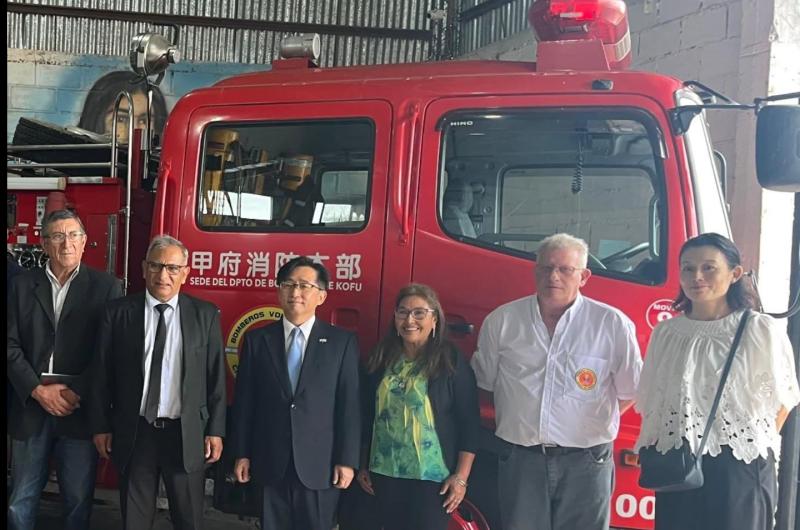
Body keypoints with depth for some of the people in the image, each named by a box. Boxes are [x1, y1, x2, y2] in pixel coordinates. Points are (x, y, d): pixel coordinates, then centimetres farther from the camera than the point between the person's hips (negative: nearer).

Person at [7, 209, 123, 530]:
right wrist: (38, 390, -8)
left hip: (81, 410, -2)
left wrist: (78, 392, -12)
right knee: (21, 502, 9)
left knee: (78, 500, 5)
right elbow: (11, 345, 3)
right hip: (30, 407, 2)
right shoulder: (22, 284, 8)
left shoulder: (107, 287, 1)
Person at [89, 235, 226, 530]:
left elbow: (216, 377, 1)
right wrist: (101, 427, 3)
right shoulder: (118, 312, 1)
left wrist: (215, 430, -1)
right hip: (134, 433, 1)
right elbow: (102, 374, 4)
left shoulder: (205, 315, 1)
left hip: (187, 435, 0)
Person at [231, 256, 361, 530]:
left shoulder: (342, 342, 0)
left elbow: (349, 405, -2)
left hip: (320, 465, -1)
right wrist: (242, 454, 3)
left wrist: (347, 460, -6)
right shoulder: (257, 339, 5)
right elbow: (244, 401, 6)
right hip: (270, 464, 1)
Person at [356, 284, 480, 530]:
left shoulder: (451, 360, -7)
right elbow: (368, 415, 12)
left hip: (432, 474, -4)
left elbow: (469, 421, -8)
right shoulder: (382, 358, 6)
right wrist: (363, 465, 14)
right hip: (385, 471, 4)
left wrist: (461, 477, -12)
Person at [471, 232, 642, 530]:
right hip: (520, 459, 2)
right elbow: (483, 383, 13)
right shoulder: (501, 321, 3)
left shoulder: (613, 324, -3)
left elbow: (630, 391, 7)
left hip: (586, 463, -1)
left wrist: (592, 421, 6)